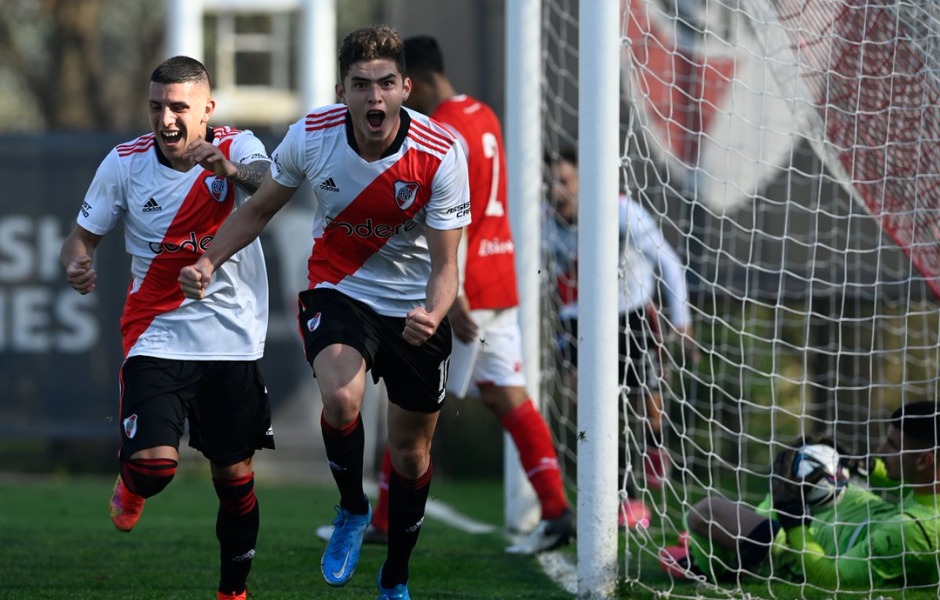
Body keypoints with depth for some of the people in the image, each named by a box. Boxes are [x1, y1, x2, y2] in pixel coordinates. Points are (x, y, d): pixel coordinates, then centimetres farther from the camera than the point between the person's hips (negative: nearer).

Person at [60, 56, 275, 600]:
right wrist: (78, 263, -19)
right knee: (154, 464, -19)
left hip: (233, 341, 0)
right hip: (158, 339, 0)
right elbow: (83, 234, 5)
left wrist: (233, 171, -54)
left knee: (235, 476, 7)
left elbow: (268, 183, -30)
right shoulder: (125, 163, -3)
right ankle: (132, 486, 18)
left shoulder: (237, 149, -8)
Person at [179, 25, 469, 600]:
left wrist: (433, 315, -41)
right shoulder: (311, 136, -18)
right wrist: (208, 261, -13)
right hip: (338, 289, 0)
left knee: (411, 452, 10)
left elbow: (445, 264, -20)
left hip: (416, 305, 0)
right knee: (342, 397, -31)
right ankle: (352, 509, -1)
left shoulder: (441, 153, -22)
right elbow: (259, 210, 1)